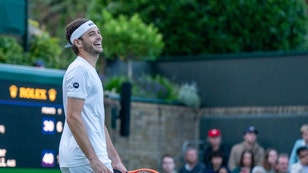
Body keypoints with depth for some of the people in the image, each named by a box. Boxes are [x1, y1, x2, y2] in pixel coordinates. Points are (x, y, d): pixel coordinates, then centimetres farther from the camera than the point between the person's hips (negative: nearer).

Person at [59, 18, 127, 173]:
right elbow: (73, 117, -19)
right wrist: (94, 160, -22)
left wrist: (115, 159, 18)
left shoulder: (89, 71, 21)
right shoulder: (79, 69, -10)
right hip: (84, 160, -10)